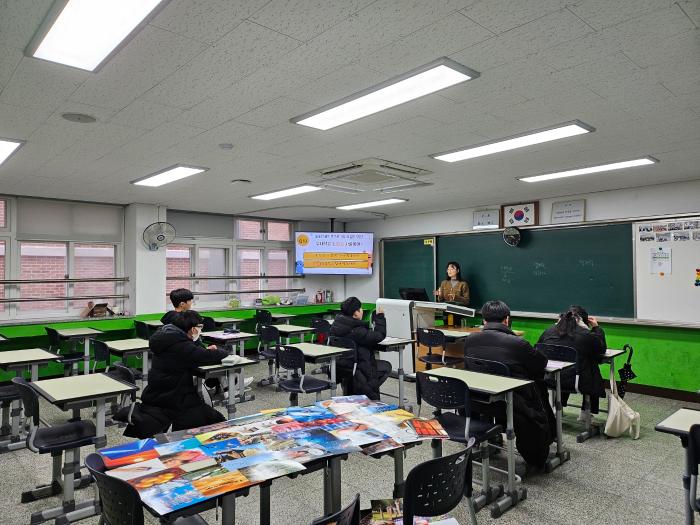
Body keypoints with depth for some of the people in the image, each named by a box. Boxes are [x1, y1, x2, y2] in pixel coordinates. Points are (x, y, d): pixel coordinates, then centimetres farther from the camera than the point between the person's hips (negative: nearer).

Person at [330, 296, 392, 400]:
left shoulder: (336, 324, 0)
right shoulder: (356, 330, -26)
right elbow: (379, 336, -20)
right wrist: (380, 316, -8)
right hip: (353, 368, -8)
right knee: (386, 366, 9)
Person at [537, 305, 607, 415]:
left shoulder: (548, 331, 4)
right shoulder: (587, 335, -7)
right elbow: (602, 349, 11)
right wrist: (596, 328, 21)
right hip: (576, 384, -4)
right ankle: (585, 412, 34)